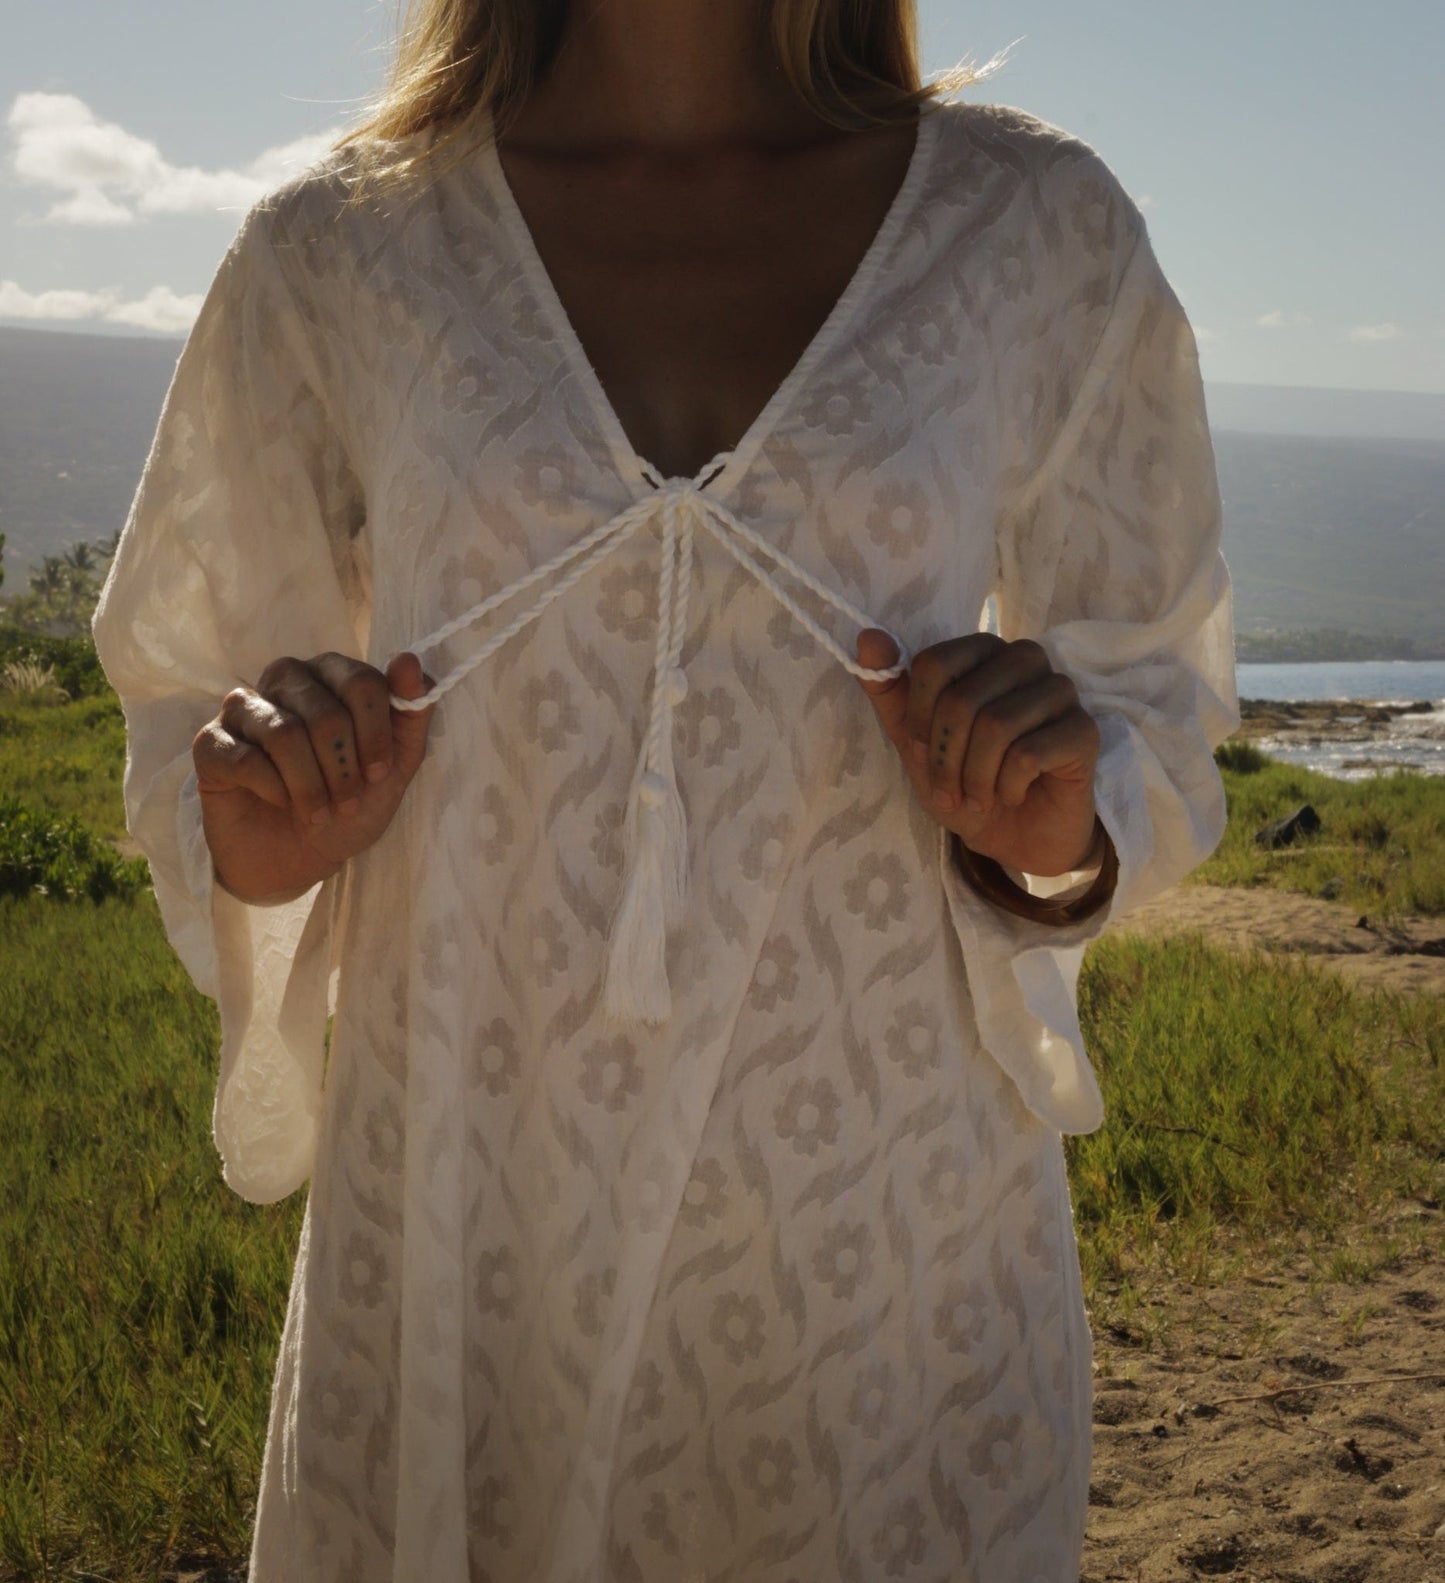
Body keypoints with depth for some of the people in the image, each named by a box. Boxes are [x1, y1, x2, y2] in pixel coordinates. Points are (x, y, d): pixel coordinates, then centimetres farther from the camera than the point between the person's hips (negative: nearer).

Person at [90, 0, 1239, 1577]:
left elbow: (1150, 697, 12)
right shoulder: (333, 254, 0)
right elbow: (190, 716, 12)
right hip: (462, 1247, 0)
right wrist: (252, 850, -11)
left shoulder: (1041, 230, 0)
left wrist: (1061, 839, -10)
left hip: (890, 1243, 0)